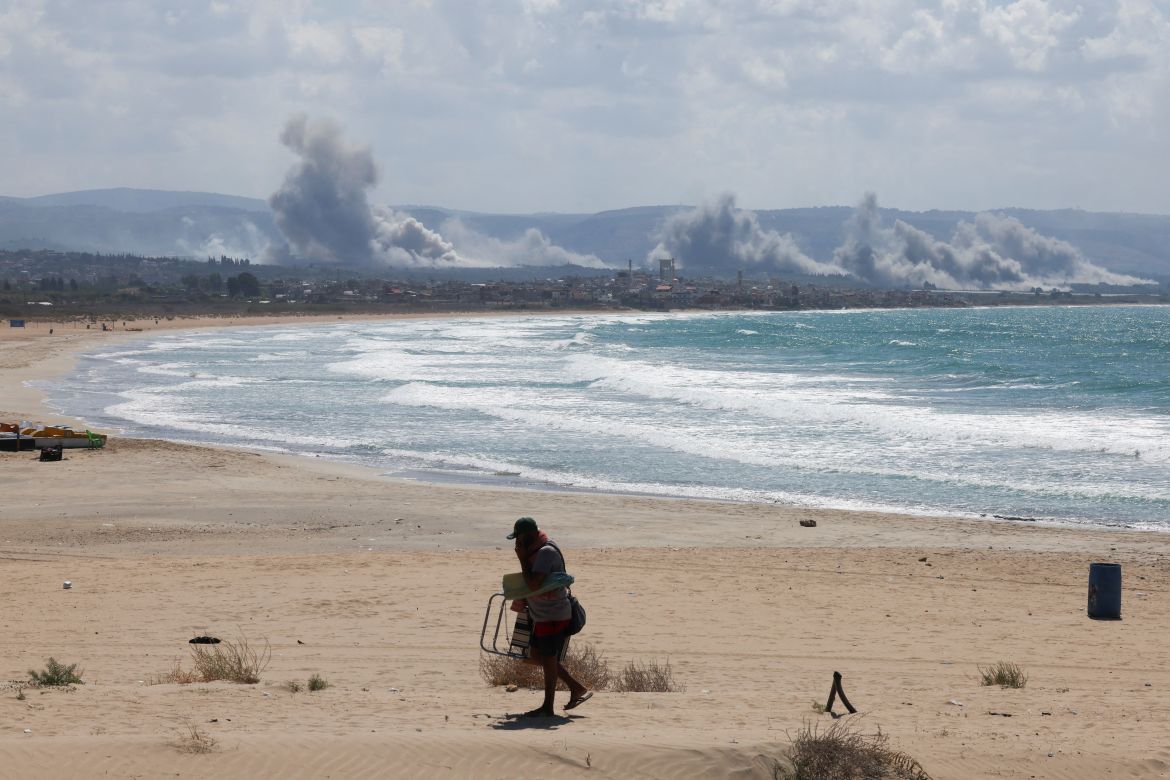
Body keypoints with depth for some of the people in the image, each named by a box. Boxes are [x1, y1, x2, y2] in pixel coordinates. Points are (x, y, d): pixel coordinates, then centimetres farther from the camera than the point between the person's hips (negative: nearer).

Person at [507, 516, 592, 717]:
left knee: (548, 659, -1)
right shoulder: (536, 551, 10)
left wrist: (522, 559, -19)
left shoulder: (546, 552, -21)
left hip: (553, 616, -10)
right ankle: (577, 688, 21)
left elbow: (534, 584, -28)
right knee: (536, 655, 16)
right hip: (543, 616, 10)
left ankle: (547, 708, 9)